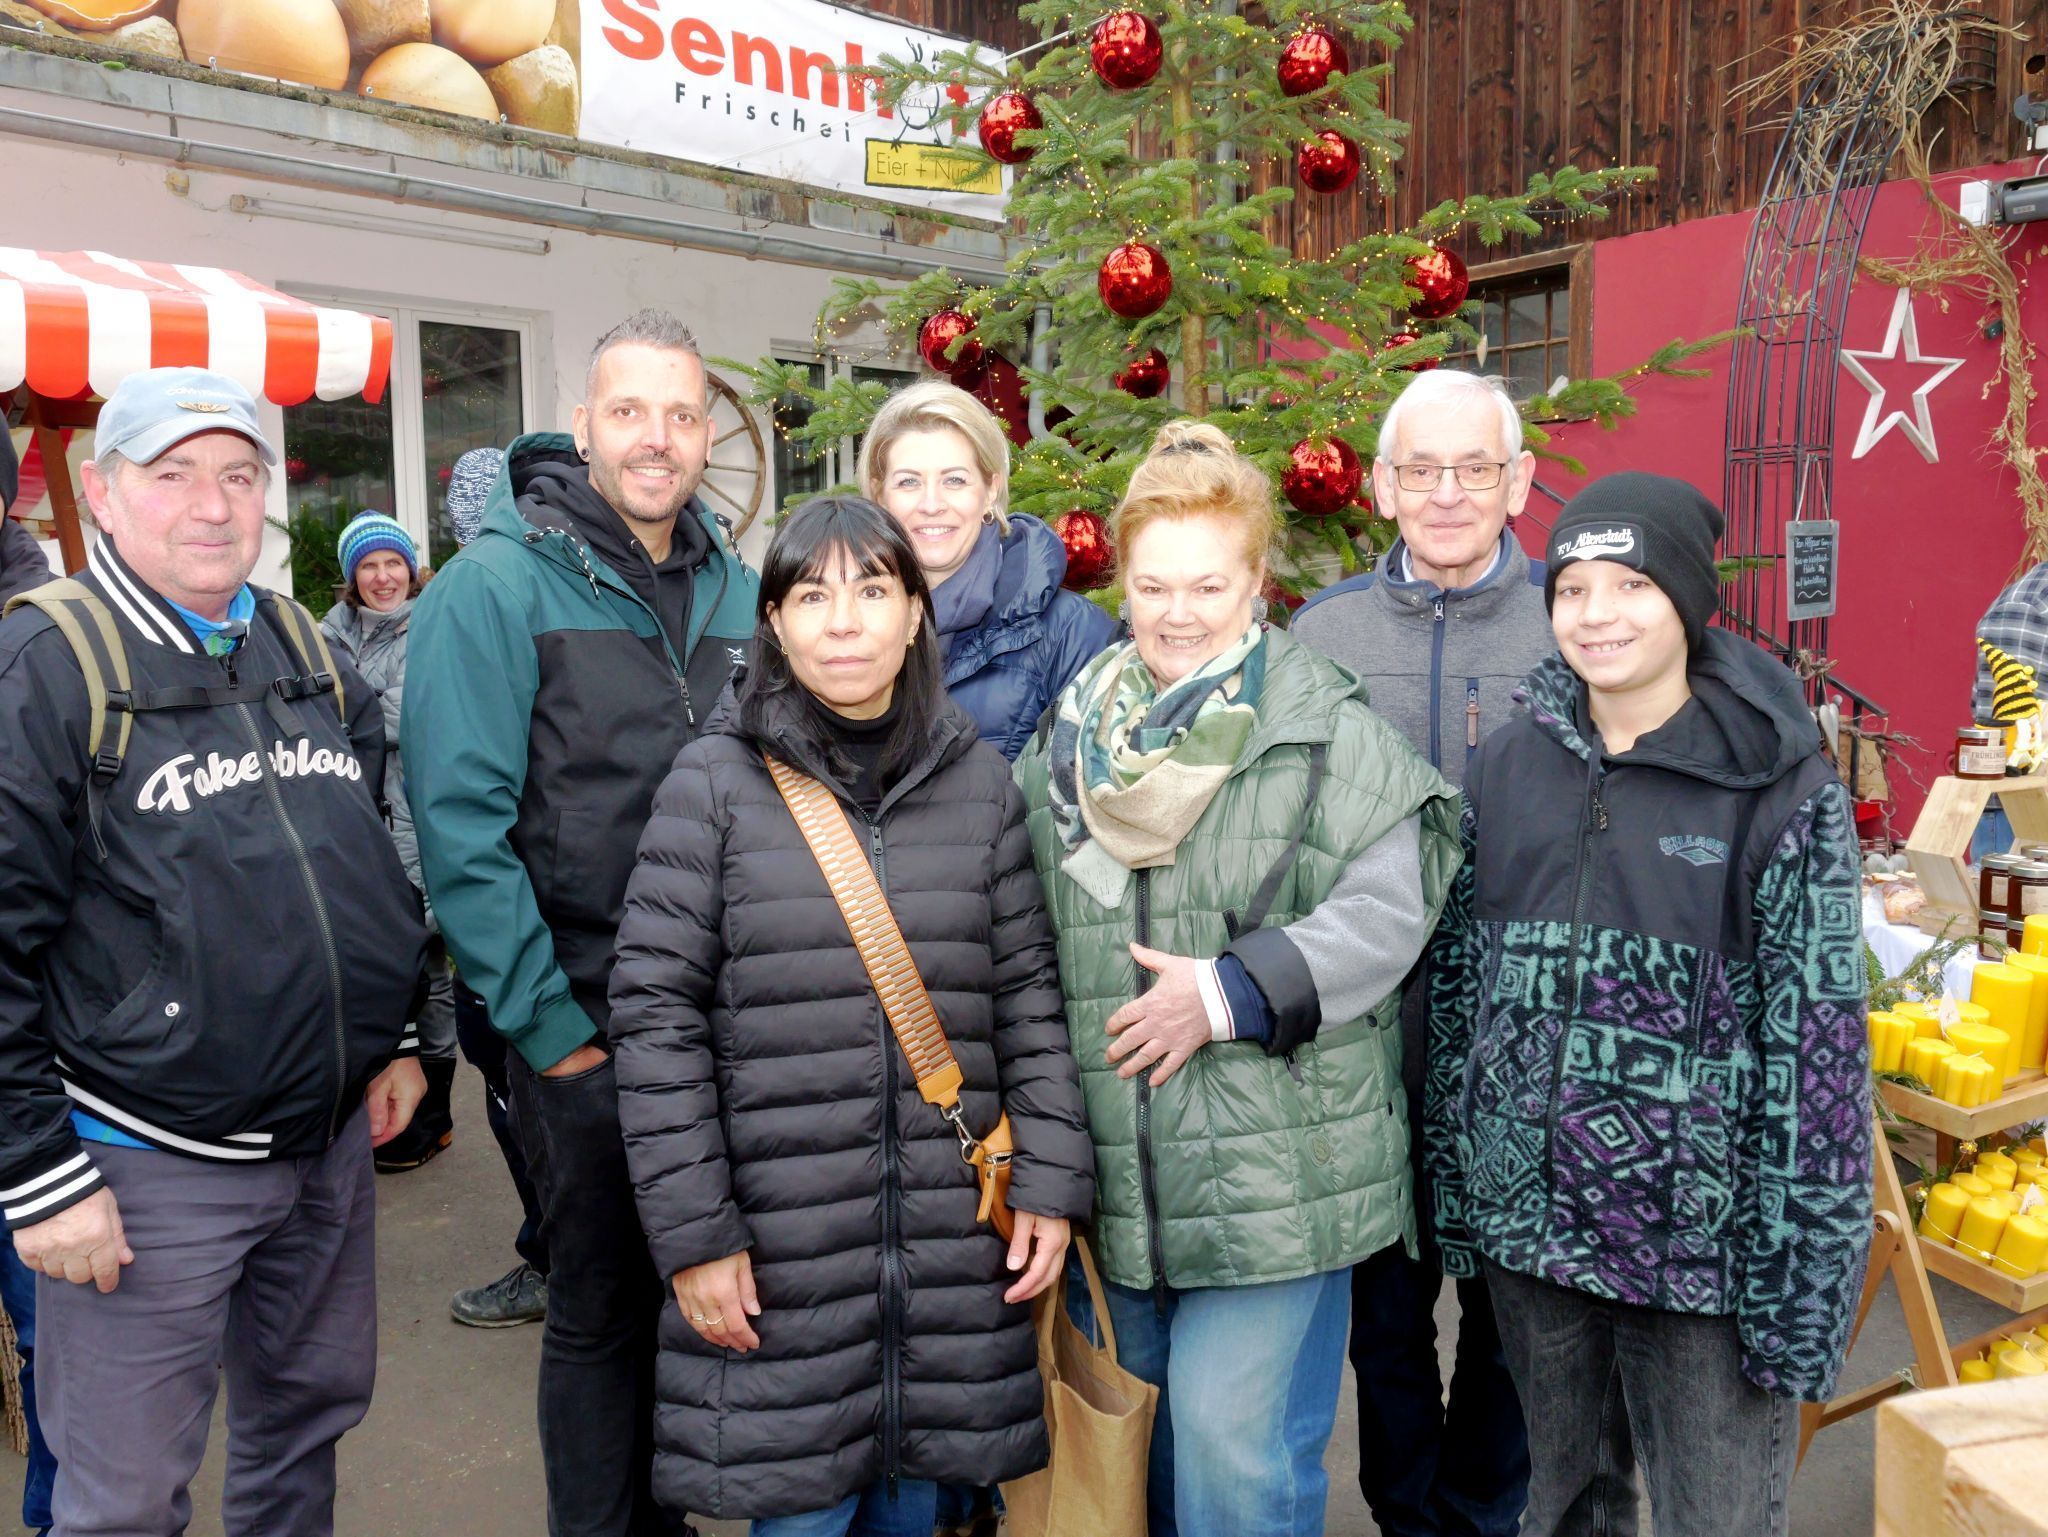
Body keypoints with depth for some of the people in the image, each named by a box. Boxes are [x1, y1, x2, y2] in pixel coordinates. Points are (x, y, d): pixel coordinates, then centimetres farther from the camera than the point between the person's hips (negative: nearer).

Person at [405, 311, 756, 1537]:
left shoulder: (737, 589, 7)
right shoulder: (497, 585, -9)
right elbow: (460, 829, -14)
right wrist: (549, 1028, -14)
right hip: (586, 1032, -5)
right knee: (600, 1309, 10)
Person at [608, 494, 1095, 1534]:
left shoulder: (981, 783, 5)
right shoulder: (714, 782, -3)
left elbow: (1029, 992, 6)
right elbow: (655, 1014, -5)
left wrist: (1052, 1179, -1)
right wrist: (691, 1229, -8)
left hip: (955, 1241, 3)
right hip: (779, 1244, -2)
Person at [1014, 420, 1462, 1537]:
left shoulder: (1325, 730, -8)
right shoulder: (1068, 736, 8)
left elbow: (1387, 907, -13)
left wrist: (1231, 992, -18)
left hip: (1274, 1168, -5)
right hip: (1113, 1170, 5)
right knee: (1134, 1435, 21)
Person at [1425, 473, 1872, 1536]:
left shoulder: (1781, 788, -9)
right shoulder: (1507, 767, 2)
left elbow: (1819, 1034, -9)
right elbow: (1456, 982, 7)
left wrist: (1799, 1271, -11)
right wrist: (1453, 1193, 8)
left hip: (1702, 1238, -3)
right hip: (1527, 1217, 4)